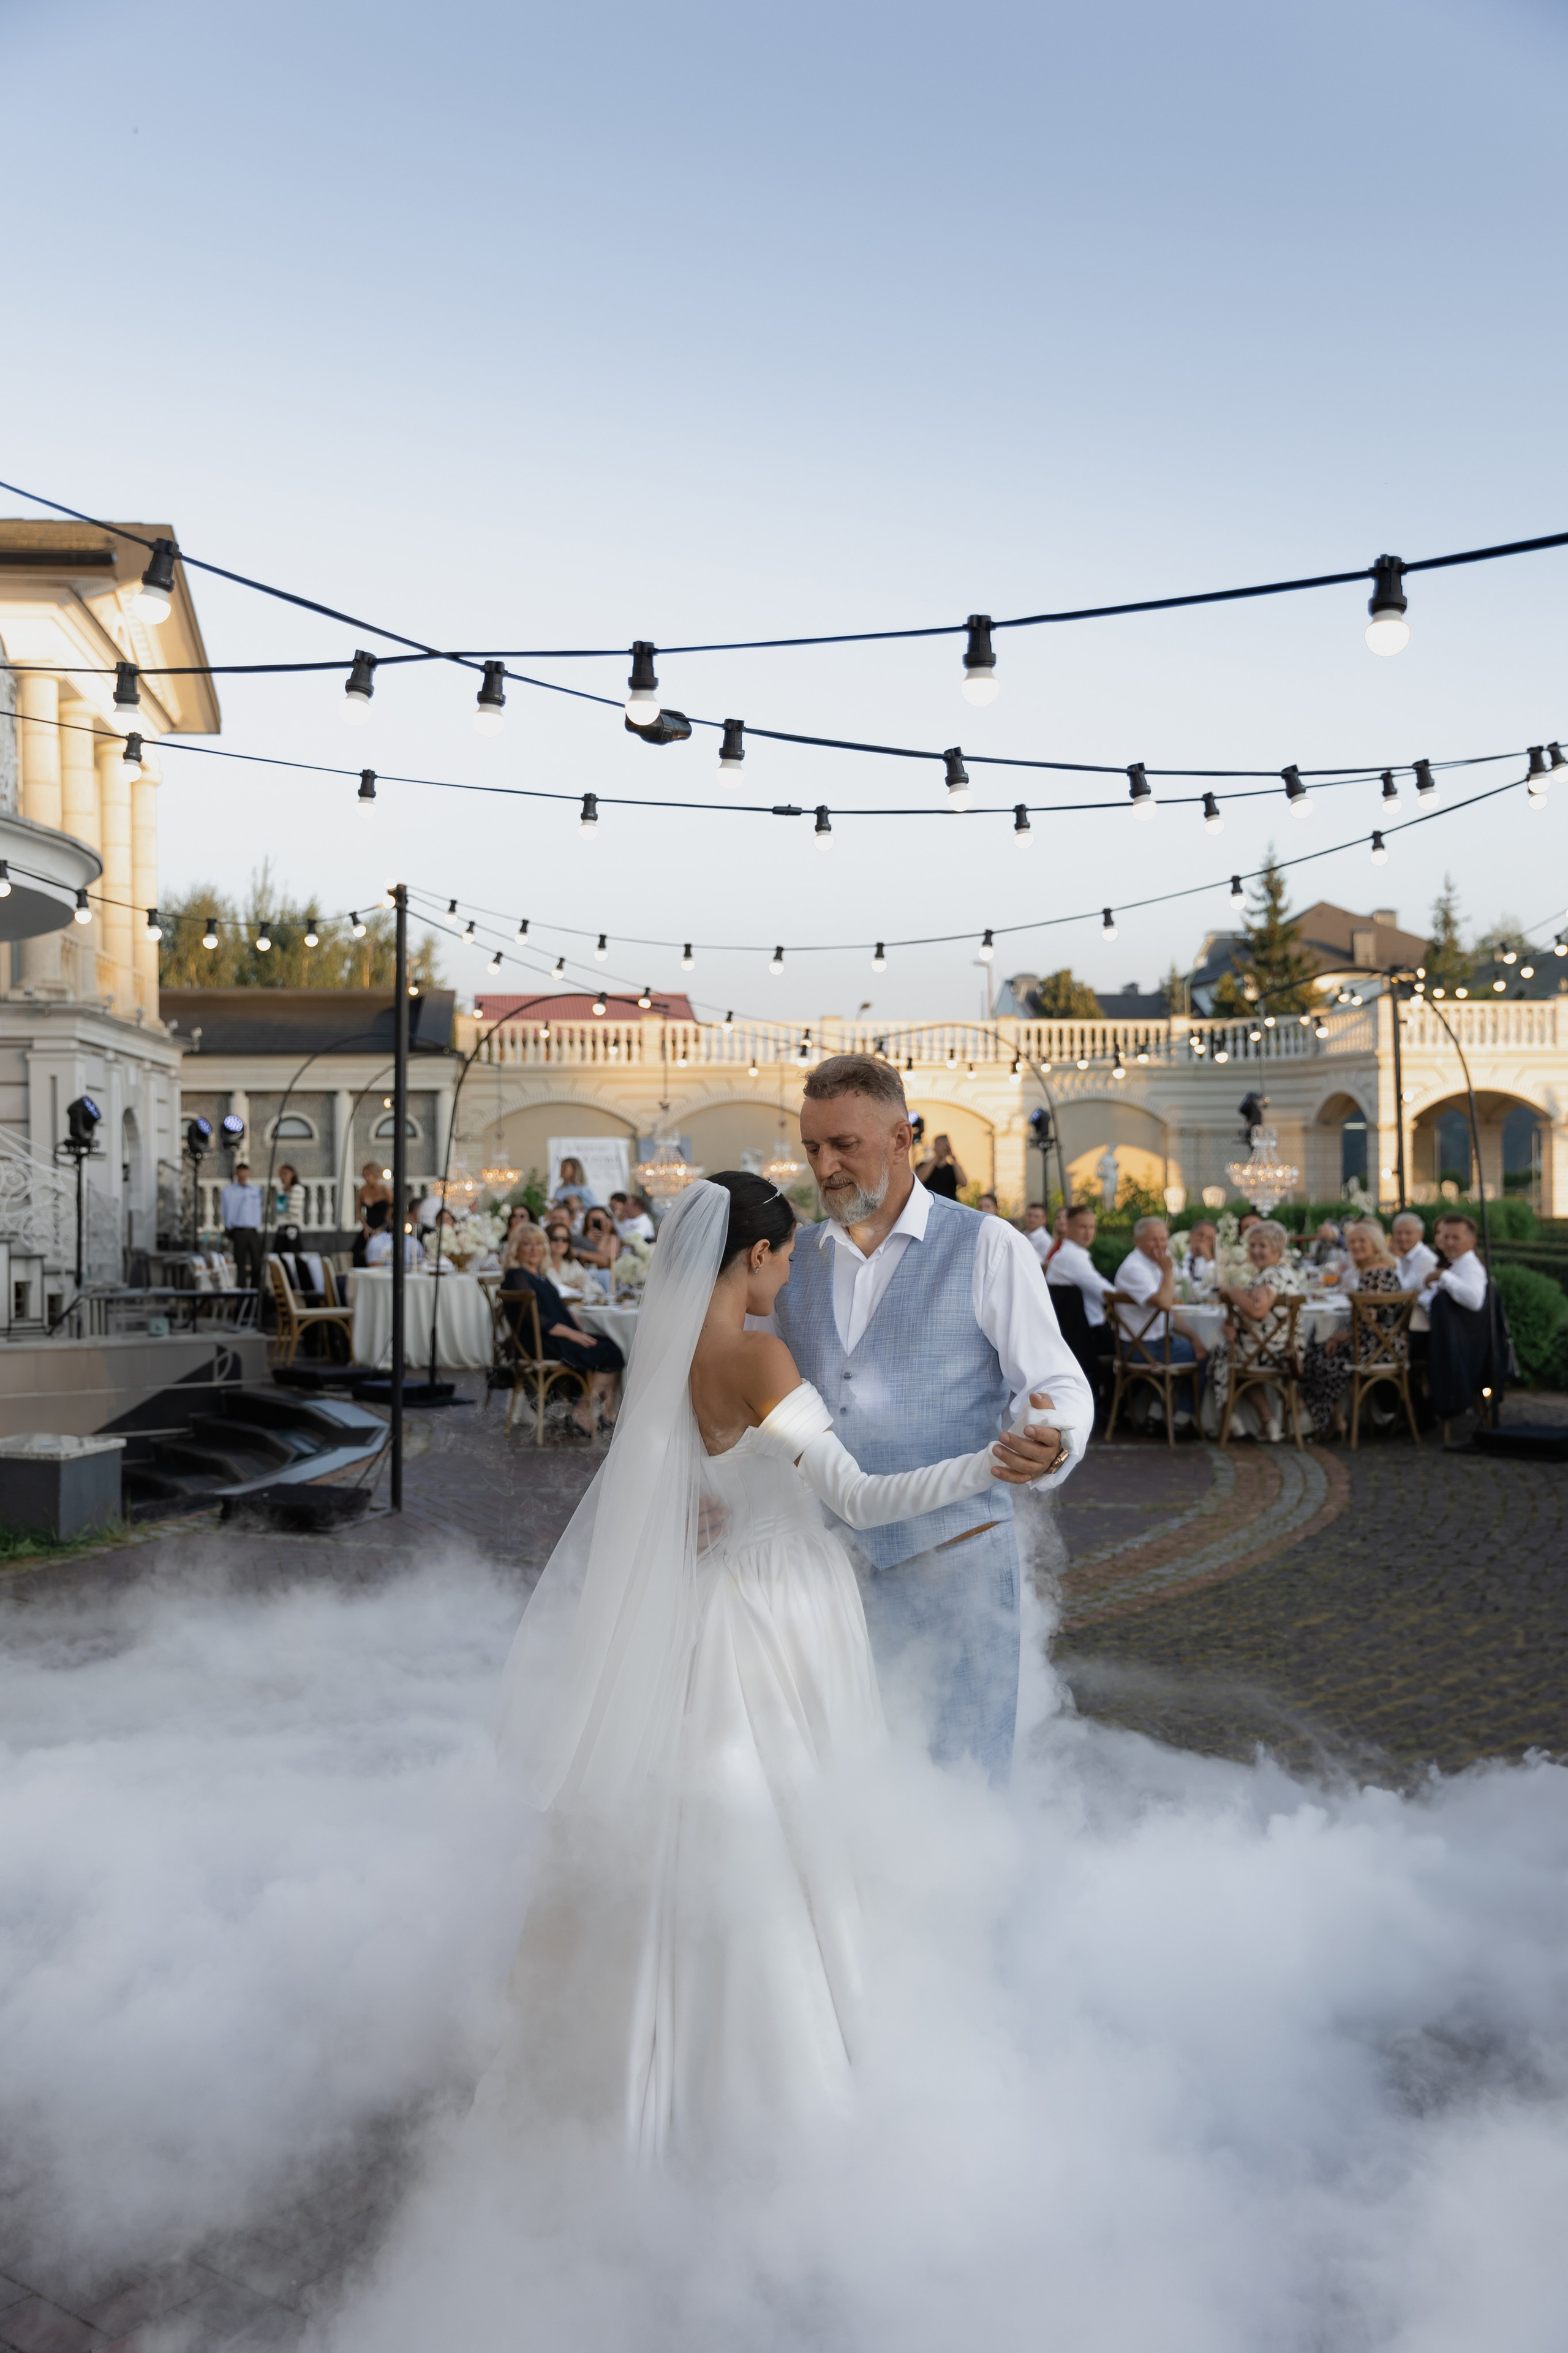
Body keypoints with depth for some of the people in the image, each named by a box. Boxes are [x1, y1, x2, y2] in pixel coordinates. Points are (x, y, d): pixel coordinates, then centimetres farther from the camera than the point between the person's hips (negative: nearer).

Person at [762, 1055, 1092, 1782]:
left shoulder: (987, 1248, -4)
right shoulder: (795, 1259, 8)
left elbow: (1058, 1383, -5)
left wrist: (1052, 1445, -28)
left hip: (957, 1554, -4)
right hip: (835, 1559, 4)